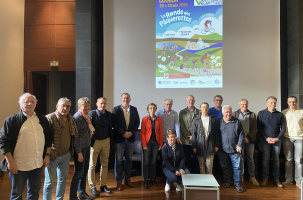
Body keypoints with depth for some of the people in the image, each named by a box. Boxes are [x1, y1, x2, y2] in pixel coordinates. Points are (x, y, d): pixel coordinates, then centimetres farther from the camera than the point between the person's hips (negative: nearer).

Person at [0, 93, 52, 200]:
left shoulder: (42, 119, 7)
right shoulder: (12, 120, -6)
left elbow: (49, 138, 13)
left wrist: (47, 155, 7)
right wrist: (10, 162, -12)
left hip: (38, 164, 4)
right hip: (18, 166, -4)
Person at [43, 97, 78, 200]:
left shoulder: (70, 119, 8)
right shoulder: (50, 118, -13)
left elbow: (75, 134, 13)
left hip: (66, 154, 7)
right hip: (53, 155, -7)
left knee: (63, 178, 19)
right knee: (49, 182, 3)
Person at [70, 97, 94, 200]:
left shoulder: (87, 116, 10)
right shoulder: (77, 117, -14)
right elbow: (75, 137, -17)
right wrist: (79, 153, -17)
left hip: (87, 147, 8)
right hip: (80, 148, -8)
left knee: (84, 171, 16)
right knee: (79, 172, -3)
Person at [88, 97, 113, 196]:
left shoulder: (109, 114, 6)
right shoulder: (92, 113, -7)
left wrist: (110, 139, 9)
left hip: (106, 141, 5)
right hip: (95, 141, -4)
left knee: (105, 164, 11)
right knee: (92, 165, 2)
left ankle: (103, 185, 23)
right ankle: (92, 187, 13)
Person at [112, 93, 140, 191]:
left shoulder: (134, 109, 7)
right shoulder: (116, 109, -3)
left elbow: (137, 122, 6)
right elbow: (114, 123, -8)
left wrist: (131, 132, -8)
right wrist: (123, 133, -15)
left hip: (130, 138, 3)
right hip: (119, 138, -3)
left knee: (129, 160, 12)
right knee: (118, 160, 3)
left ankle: (127, 179, 27)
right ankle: (119, 181, 15)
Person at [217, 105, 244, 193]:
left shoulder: (236, 121, 2)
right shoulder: (218, 122, 2)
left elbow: (241, 134, 4)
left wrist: (239, 145, -4)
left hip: (234, 149, -1)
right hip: (222, 149, 1)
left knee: (237, 167, 2)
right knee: (225, 166, 13)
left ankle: (237, 184, 14)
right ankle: (227, 181, 30)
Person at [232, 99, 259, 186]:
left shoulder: (252, 115, 10)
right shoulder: (235, 114, 6)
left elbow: (254, 128, 4)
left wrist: (248, 137, -9)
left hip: (250, 140, 1)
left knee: (250, 159, 6)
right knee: (240, 159, 2)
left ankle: (252, 177, 14)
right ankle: (241, 177, 12)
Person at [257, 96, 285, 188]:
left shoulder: (280, 114, 6)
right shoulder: (261, 113, 2)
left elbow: (283, 128, 6)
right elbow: (259, 128, 0)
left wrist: (278, 138, -7)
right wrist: (266, 138, -8)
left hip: (277, 140, 1)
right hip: (265, 140, -1)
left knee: (276, 159, 5)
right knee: (265, 159, 0)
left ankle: (277, 179, 15)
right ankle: (265, 178, 8)